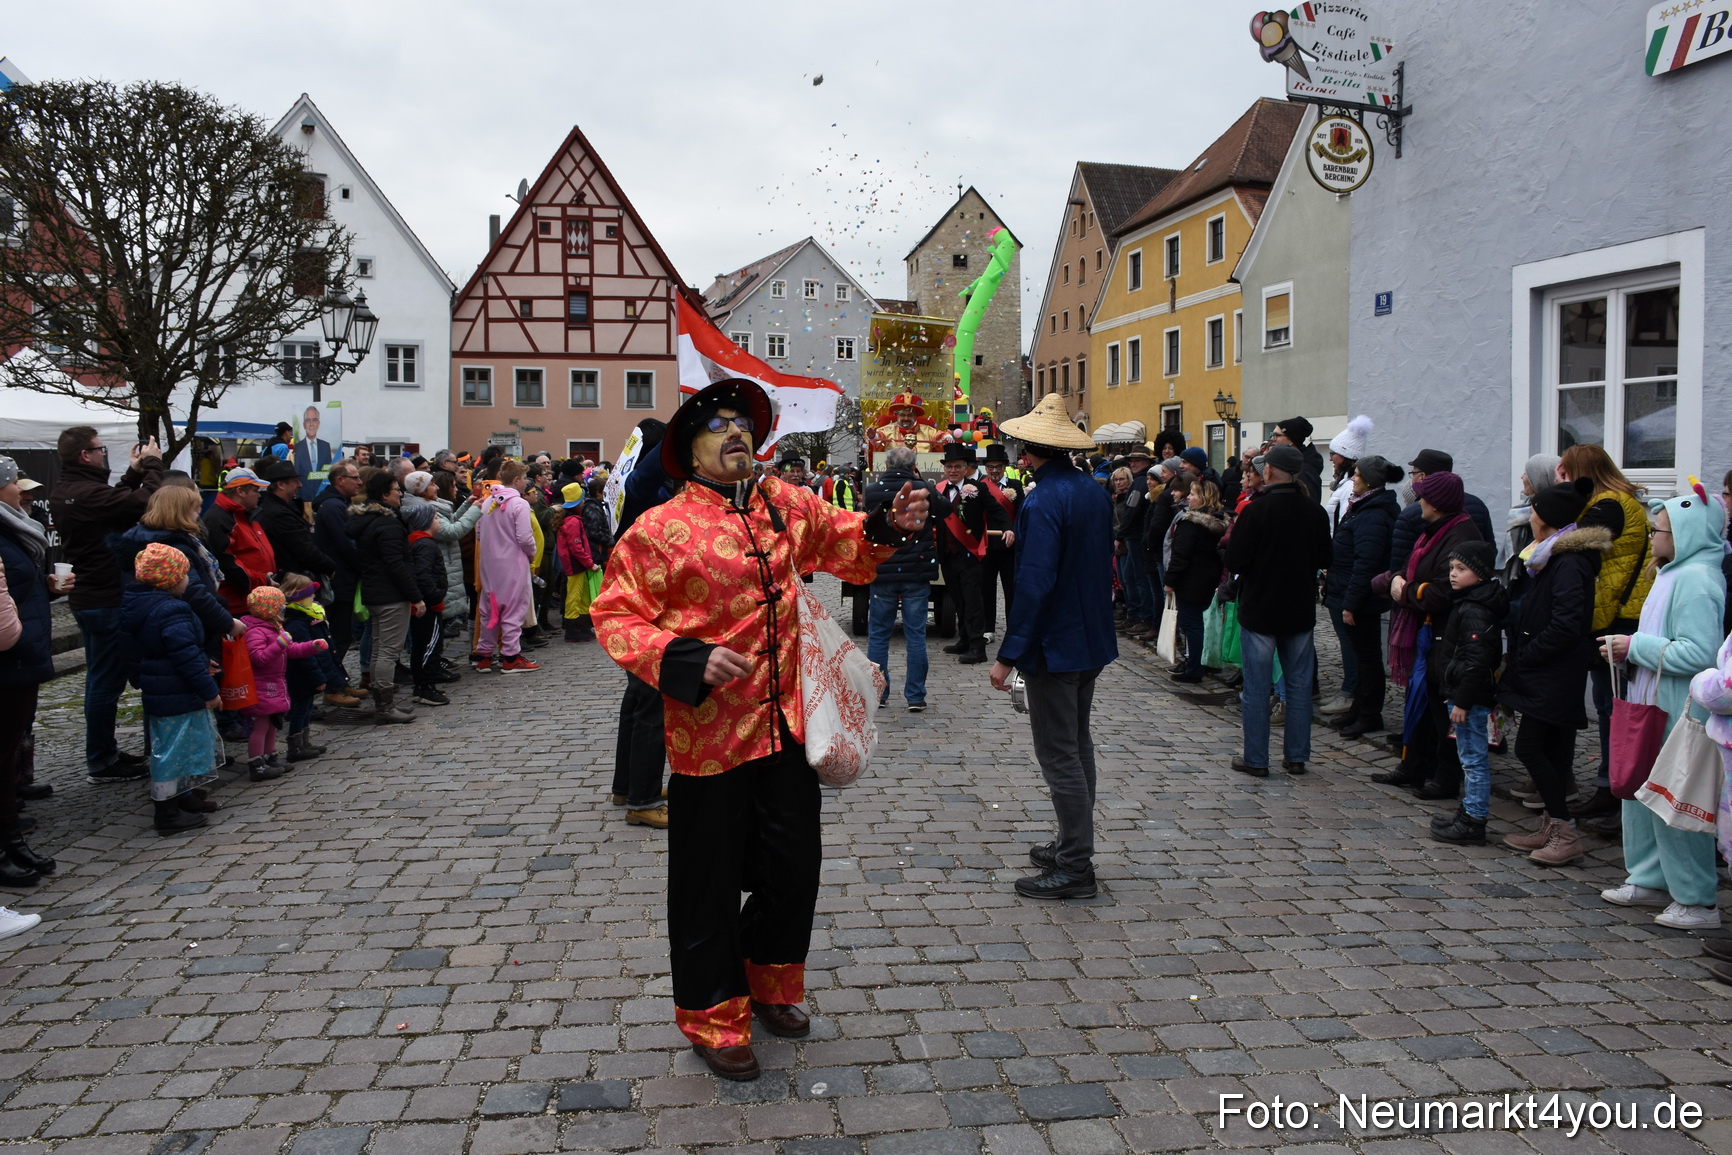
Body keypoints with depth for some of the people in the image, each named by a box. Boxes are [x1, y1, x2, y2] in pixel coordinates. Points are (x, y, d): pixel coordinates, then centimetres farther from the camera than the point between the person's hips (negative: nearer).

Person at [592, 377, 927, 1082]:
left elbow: (847, 544, 20)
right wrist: (688, 659, -23)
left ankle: (768, 984, 42)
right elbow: (615, 617, -9)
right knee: (710, 884, 9)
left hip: (784, 726, 5)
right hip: (708, 735, -5)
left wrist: (892, 525, 0)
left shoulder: (786, 506, 6)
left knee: (795, 869, 16)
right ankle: (714, 1017, 30)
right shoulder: (659, 529, -10)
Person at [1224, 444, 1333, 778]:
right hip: (1301, 612, 4)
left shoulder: (1255, 511, -17)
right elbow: (1324, 560, 9)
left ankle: (1255, 759, 9)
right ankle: (1296, 756, 18)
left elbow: (1234, 562, -15)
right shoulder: (1315, 511, -2)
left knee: (1256, 688, 4)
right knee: (1299, 685, 12)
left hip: (1259, 612, -4)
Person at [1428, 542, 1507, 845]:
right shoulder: (1466, 604, 11)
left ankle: (1474, 822, 3)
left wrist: (1462, 701, -20)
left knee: (1474, 759, -3)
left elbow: (1476, 661, -23)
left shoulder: (1475, 612, -20)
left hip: (1473, 698, -11)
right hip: (1466, 695, 11)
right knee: (1470, 758, 18)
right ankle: (1469, 812, 29)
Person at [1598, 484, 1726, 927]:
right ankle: (1651, 880, 28)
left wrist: (1637, 647, -17)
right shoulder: (1675, 574, 13)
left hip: (1678, 713, -10)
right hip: (1653, 705, 10)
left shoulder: (1696, 579, -18)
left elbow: (1698, 654, -25)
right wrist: (1627, 647, 6)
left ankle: (1697, 900, 9)